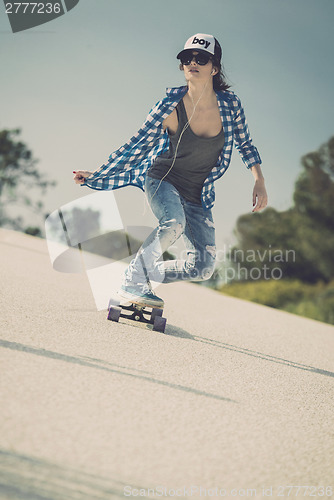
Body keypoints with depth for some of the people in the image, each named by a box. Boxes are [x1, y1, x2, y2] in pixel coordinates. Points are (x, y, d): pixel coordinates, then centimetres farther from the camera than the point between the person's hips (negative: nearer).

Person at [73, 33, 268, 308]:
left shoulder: (230, 103, -10)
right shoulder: (170, 106, -17)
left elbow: (245, 143, 8)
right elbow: (137, 146, -6)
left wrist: (260, 181, -2)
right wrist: (97, 174, -6)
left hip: (198, 196, 4)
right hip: (162, 181, -4)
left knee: (204, 267, -7)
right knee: (174, 222, -38)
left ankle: (145, 274, 15)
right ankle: (132, 282, -23)